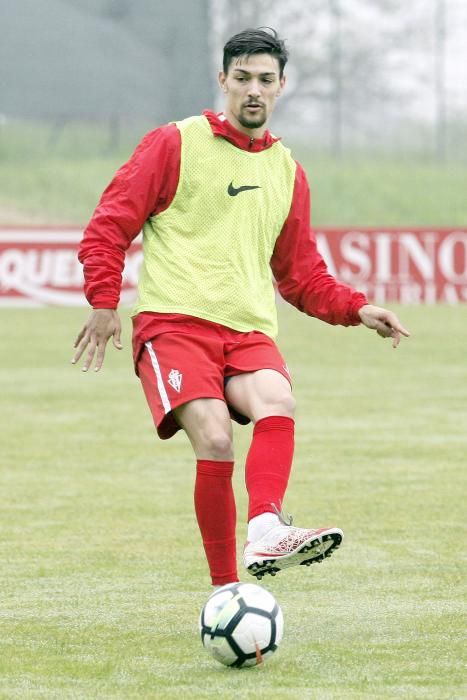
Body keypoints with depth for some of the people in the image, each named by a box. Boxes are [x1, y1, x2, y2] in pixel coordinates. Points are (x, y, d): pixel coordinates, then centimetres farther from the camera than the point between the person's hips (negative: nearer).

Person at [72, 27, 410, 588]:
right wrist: (104, 302, -8)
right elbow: (111, 223, 4)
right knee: (215, 441, -25)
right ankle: (224, 592, -18)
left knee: (277, 402, -31)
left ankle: (265, 533, -49)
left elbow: (300, 274, 29)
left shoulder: (287, 172, 21)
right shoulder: (175, 144, 6)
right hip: (174, 323, -4)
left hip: (250, 331, 4)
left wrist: (355, 310, 13)